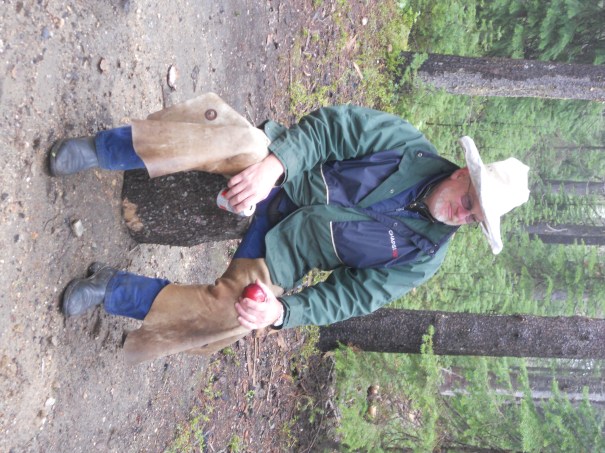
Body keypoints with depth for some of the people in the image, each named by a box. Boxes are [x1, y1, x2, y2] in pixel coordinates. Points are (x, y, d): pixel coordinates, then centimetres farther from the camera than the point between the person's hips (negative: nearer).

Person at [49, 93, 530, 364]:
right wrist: (275, 162, -29)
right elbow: (338, 125, -13)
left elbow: (350, 298, -9)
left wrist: (283, 312, -24)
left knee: (232, 311, -27)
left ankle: (114, 290, -3)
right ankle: (97, 150, -15)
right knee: (228, 133, -32)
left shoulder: (422, 257, -7)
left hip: (284, 245, 0)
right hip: (277, 174, 0)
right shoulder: (411, 148, -9)